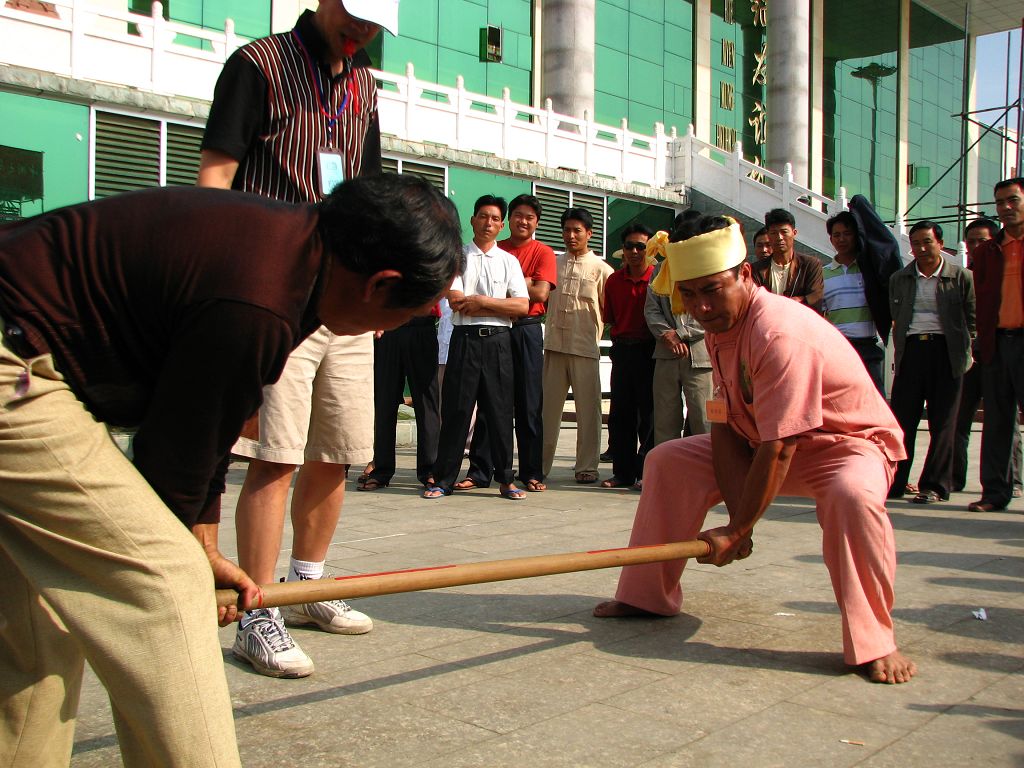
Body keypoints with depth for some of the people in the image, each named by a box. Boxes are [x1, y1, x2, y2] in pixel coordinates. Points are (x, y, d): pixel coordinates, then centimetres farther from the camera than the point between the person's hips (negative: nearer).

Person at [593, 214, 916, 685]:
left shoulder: (779, 333, -33)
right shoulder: (719, 329, -6)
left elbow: (778, 449, -34)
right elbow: (725, 429, -9)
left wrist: (738, 531, -26)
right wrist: (737, 517, -20)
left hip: (850, 441, -8)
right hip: (765, 439, 8)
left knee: (852, 494, -41)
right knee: (669, 461, 2)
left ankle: (874, 644, -23)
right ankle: (648, 595, 13)